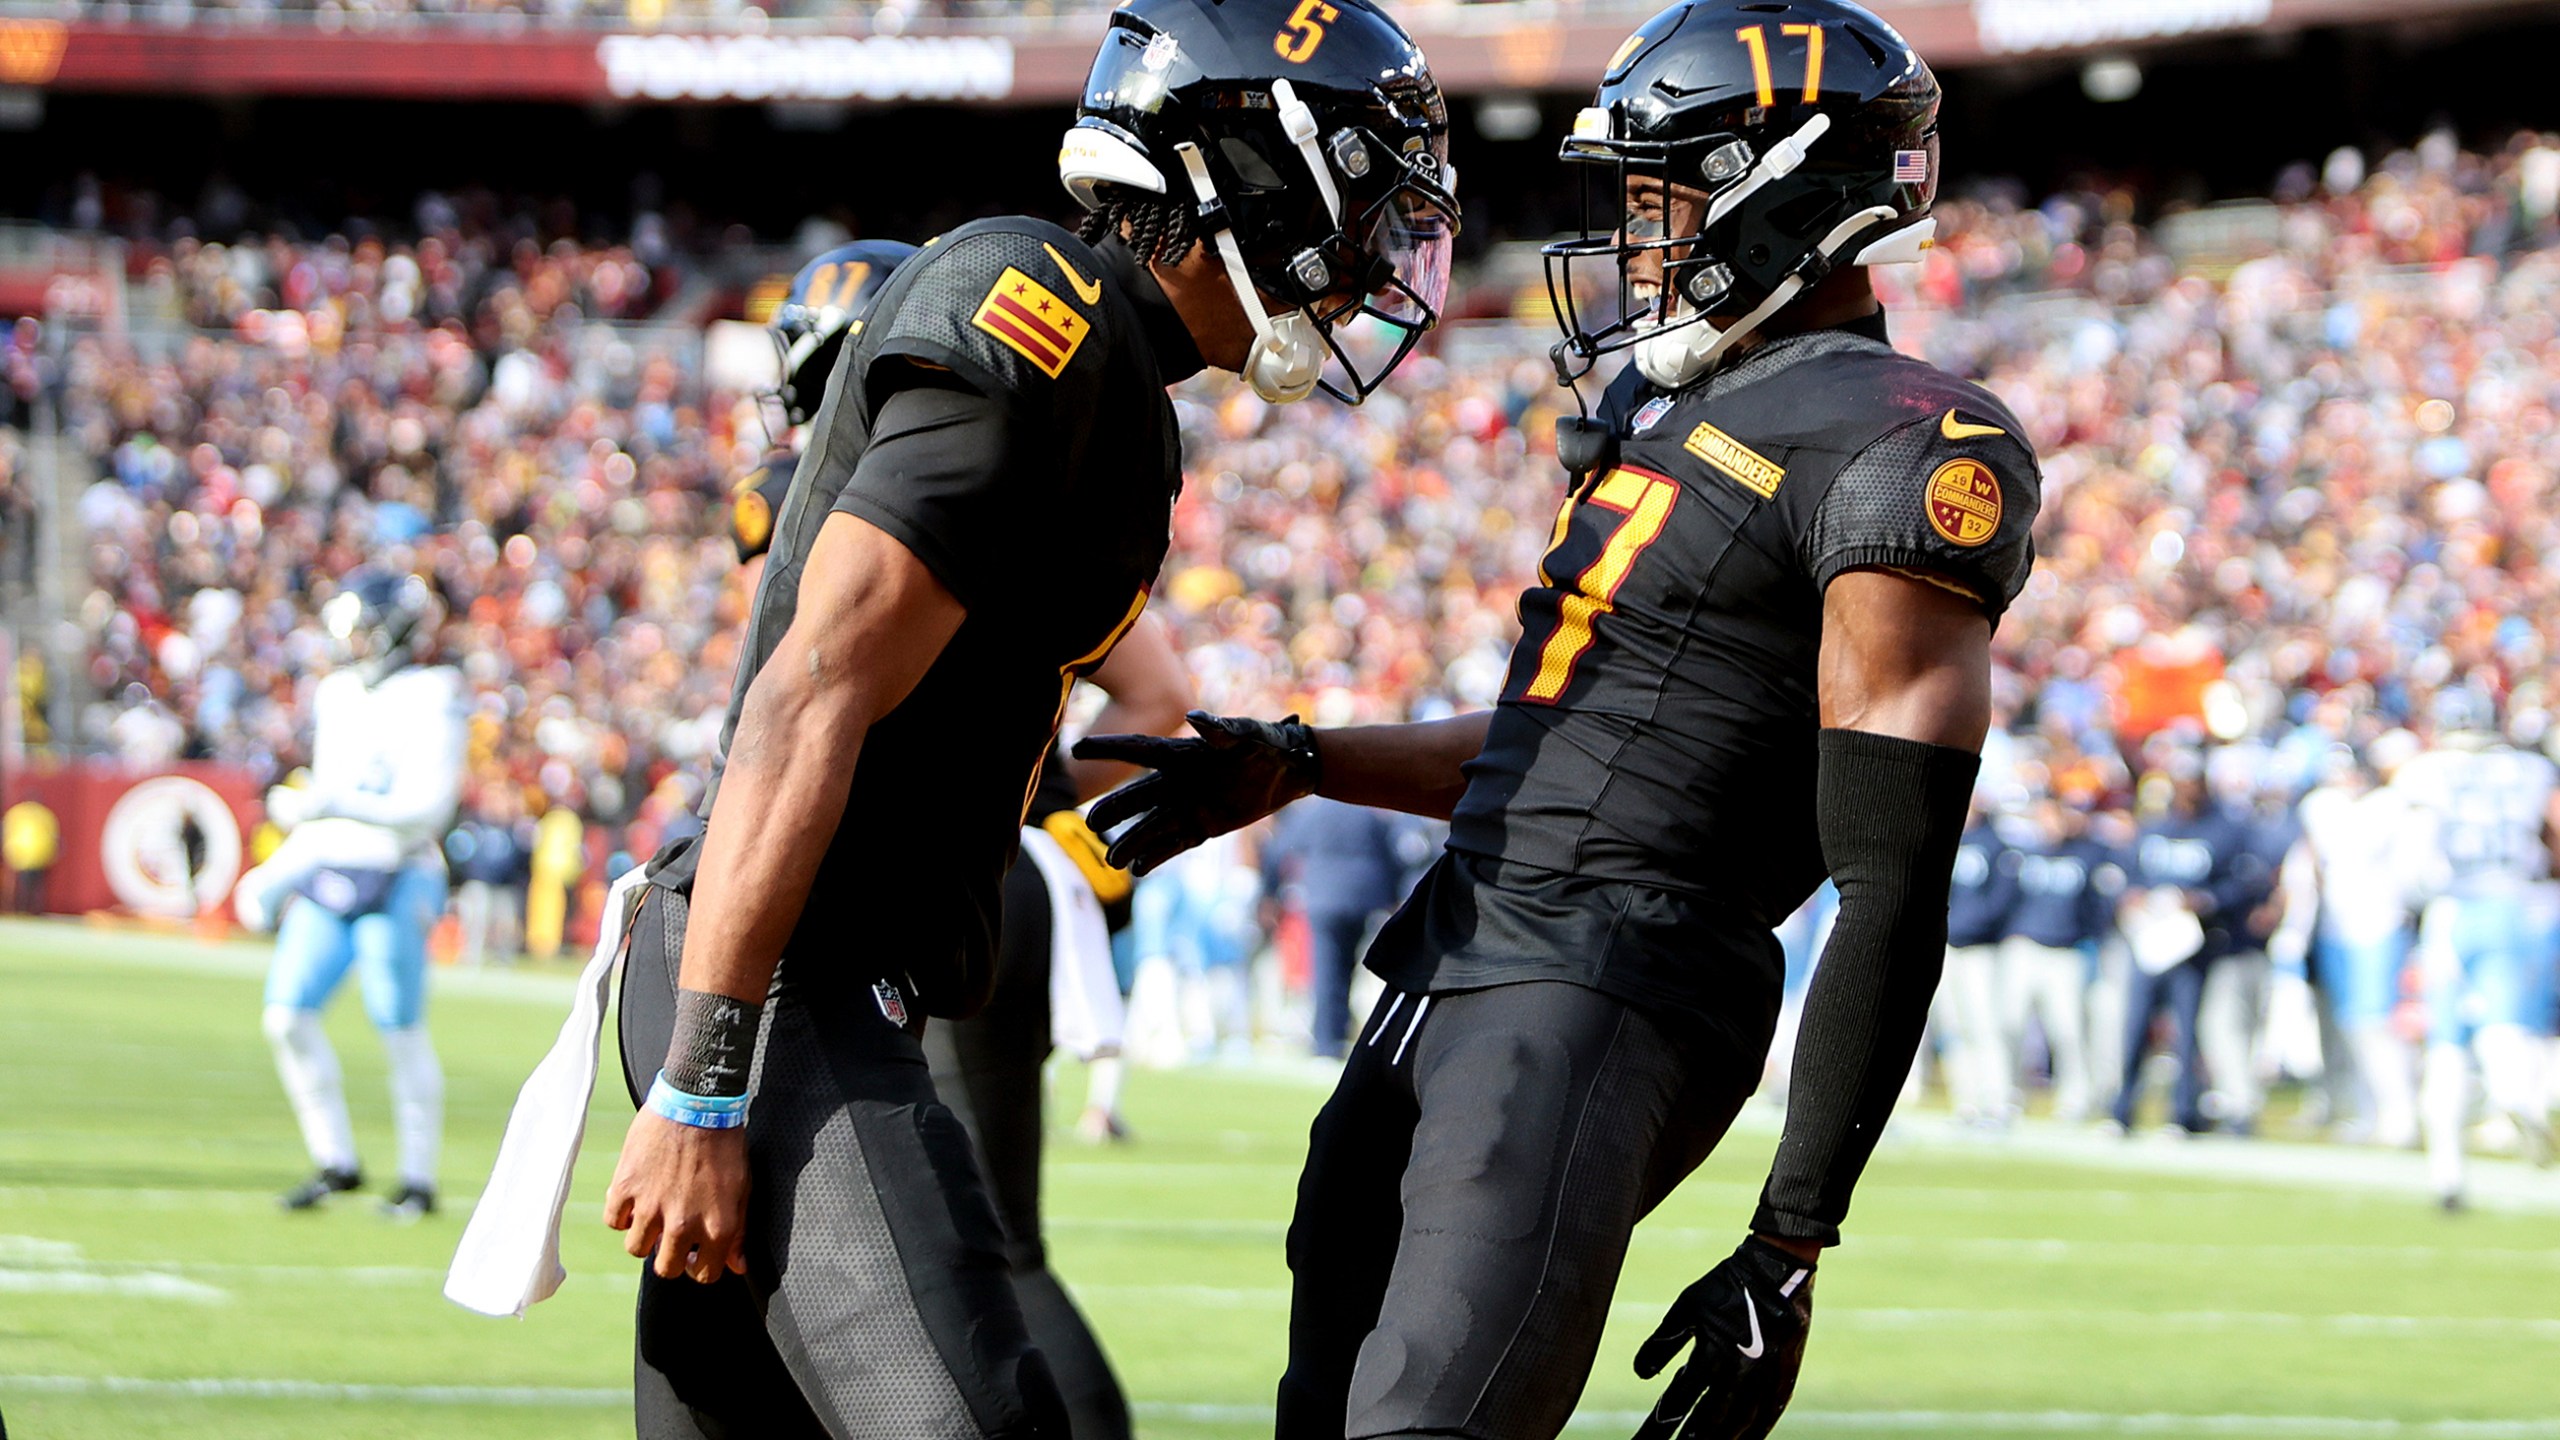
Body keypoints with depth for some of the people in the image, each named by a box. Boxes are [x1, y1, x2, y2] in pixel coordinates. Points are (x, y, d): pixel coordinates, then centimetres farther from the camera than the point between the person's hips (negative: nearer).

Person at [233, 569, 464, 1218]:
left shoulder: (426, 700, -9)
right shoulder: (336, 695, 14)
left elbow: (428, 806, -18)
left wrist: (333, 804, -25)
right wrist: (275, 875, 19)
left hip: (395, 882, -7)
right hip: (326, 874, 7)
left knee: (401, 1031, -2)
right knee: (287, 1017, -2)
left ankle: (418, 1179, 10)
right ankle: (335, 1161, 10)